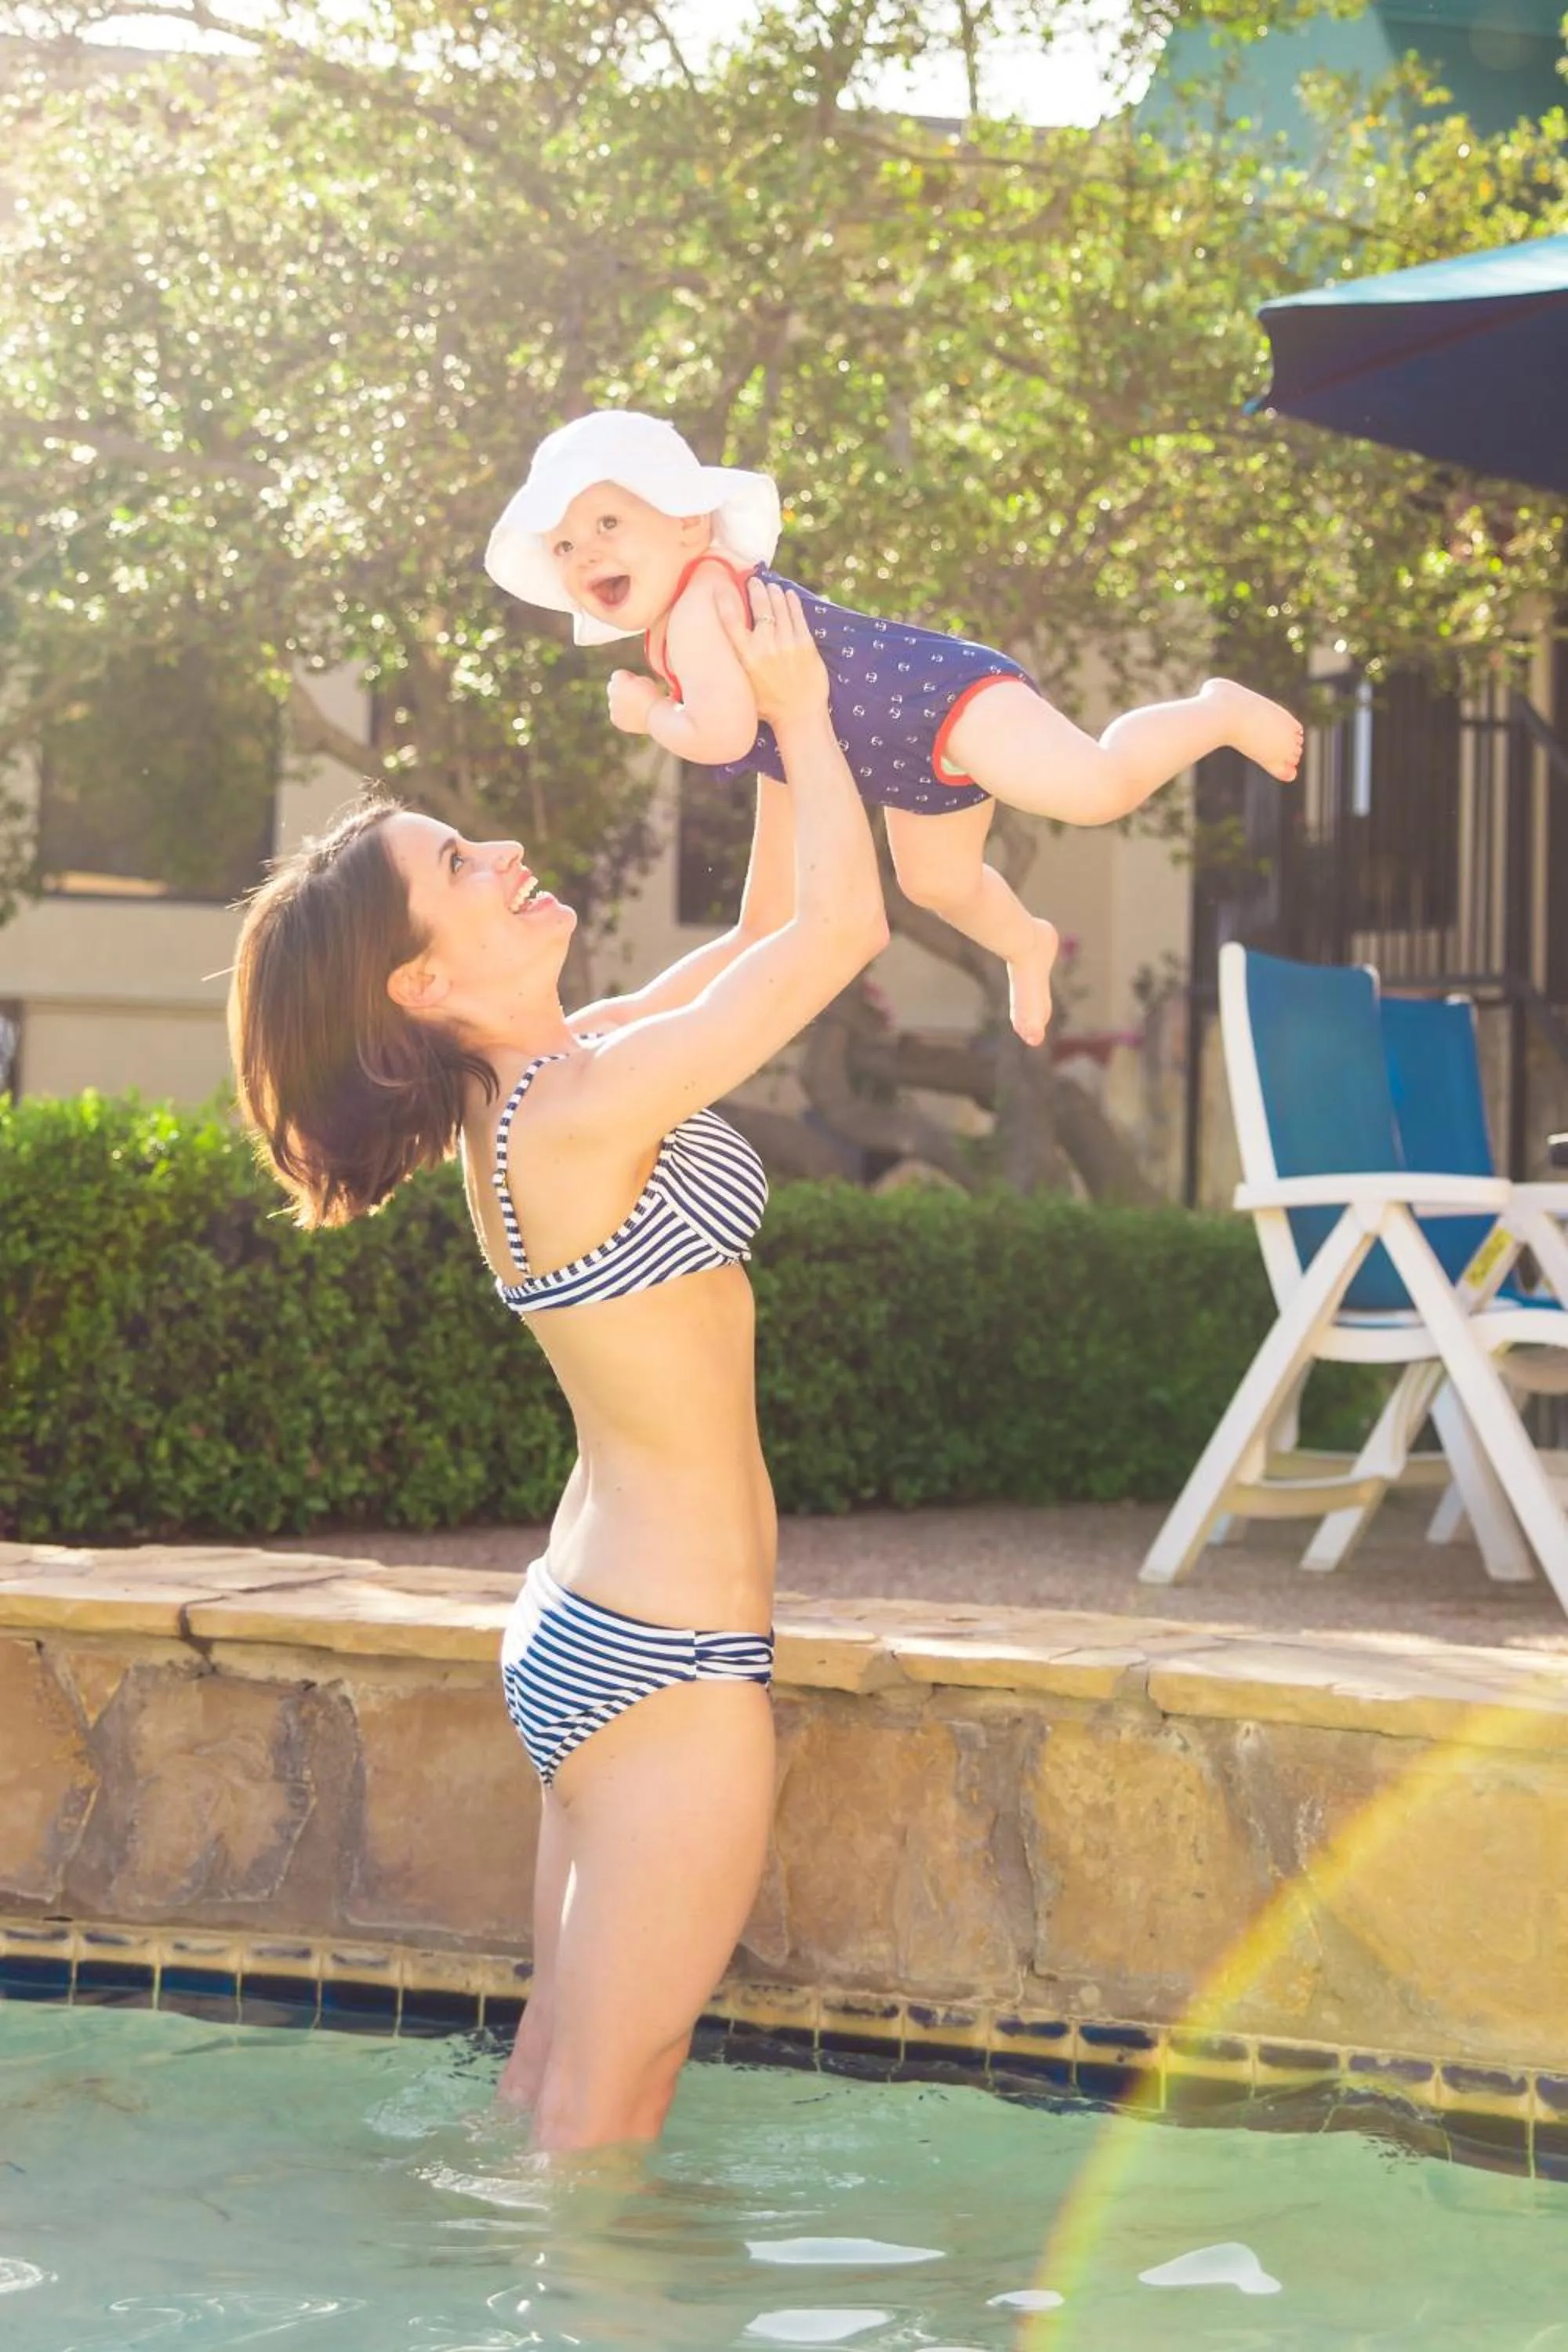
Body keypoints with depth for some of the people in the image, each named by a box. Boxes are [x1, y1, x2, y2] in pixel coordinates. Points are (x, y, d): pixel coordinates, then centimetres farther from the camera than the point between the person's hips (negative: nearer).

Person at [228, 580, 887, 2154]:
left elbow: (771, 931, 18)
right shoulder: (576, 1108, -22)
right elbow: (841, 927, -20)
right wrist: (800, 710, -8)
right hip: (666, 1665, -10)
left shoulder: (544, 1076, 6)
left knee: (555, 2086, 15)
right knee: (596, 2114, -1)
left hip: (592, 1628, 10)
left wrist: (780, 740, 9)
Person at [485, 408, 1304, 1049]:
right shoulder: (675, 609, 5)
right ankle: (1025, 945, 57)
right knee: (936, 882, 27)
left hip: (946, 698, -11)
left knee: (1099, 786, -24)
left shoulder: (696, 604, -26)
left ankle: (1222, 713, 2)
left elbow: (726, 734, -38)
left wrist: (650, 715, -20)